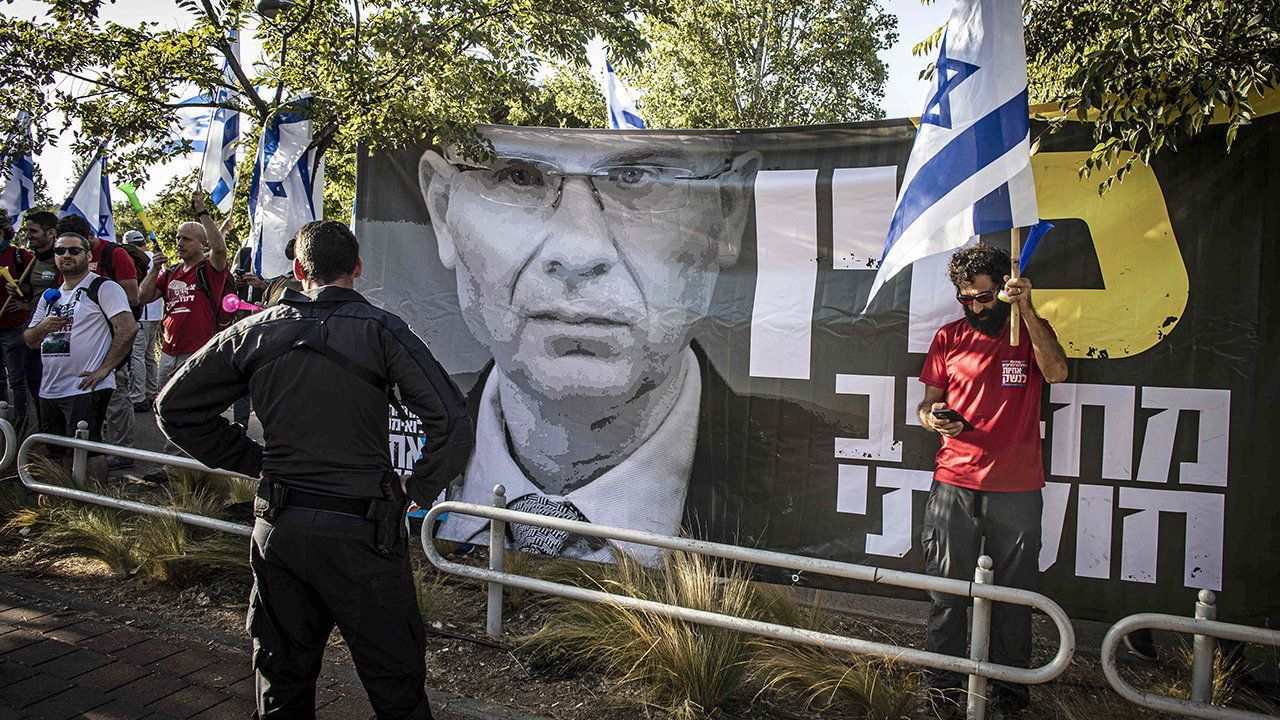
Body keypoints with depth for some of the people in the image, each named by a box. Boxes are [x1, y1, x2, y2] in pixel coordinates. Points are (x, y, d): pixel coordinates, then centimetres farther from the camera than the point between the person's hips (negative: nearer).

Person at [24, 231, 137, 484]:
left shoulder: (103, 288, -6)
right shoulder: (50, 297, 19)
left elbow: (128, 328, -18)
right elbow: (30, 340, 20)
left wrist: (104, 369, -19)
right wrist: (44, 327, -3)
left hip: (86, 388, -8)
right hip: (50, 390, 8)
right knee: (63, 453, 14)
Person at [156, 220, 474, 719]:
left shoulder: (255, 331, 2)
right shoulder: (382, 330, -10)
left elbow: (174, 406, 10)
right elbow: (453, 425, -19)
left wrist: (254, 462, 12)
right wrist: (418, 487, -3)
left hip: (277, 528, 5)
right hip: (360, 531, -4)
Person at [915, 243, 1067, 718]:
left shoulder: (1031, 334, 6)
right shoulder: (949, 338, 9)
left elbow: (1056, 372, -16)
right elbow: (927, 404, 13)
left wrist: (1026, 310, -21)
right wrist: (933, 419, -10)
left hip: (1017, 491, -1)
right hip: (954, 483, 1)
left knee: (1014, 595, 8)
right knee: (946, 589, 5)